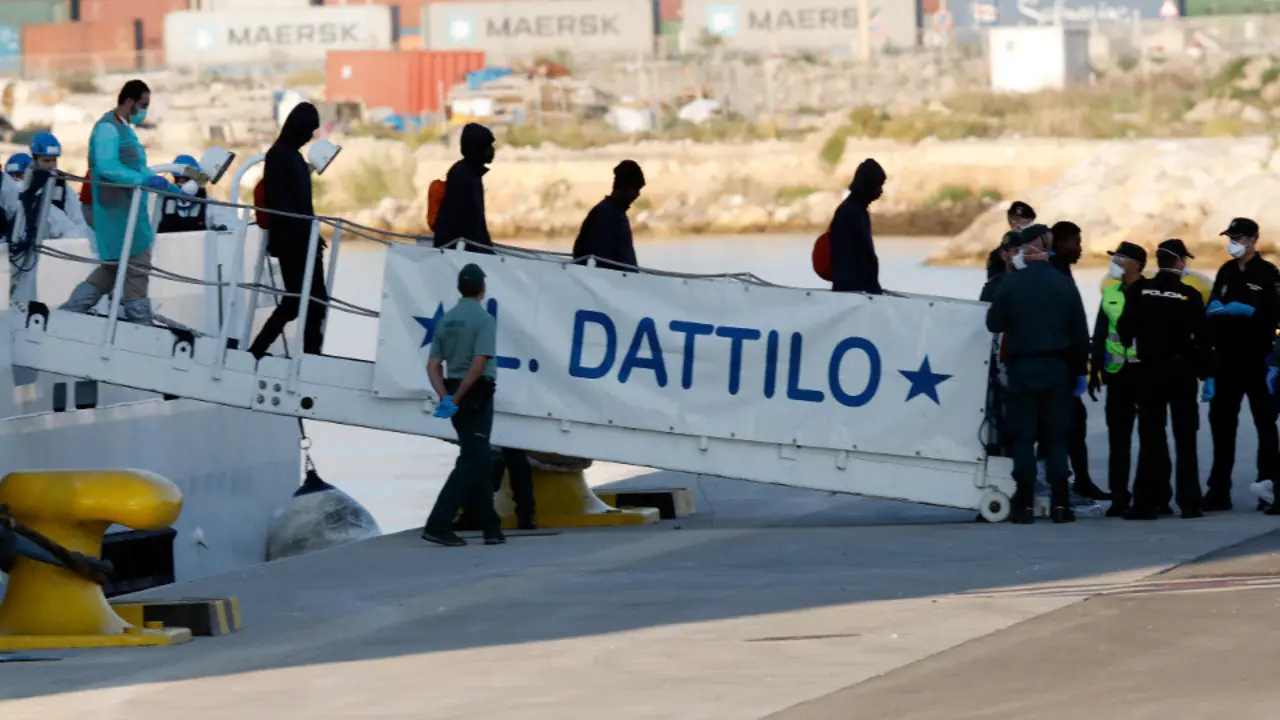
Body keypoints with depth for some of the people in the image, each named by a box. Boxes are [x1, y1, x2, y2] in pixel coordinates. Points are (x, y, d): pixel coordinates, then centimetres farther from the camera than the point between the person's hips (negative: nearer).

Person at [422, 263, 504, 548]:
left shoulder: (446, 321, 10)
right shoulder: (484, 319, -12)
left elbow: (433, 366, 3)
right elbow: (479, 364, -22)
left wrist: (446, 398, -7)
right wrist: (457, 399, -19)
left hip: (455, 395, 7)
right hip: (477, 396, -7)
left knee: (480, 461, 14)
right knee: (472, 462, -7)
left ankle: (490, 528, 16)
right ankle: (438, 524, -17)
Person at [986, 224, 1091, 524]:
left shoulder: (1011, 284, -8)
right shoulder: (1064, 284, -1)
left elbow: (994, 323, -3)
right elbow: (1080, 332, 2)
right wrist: (1079, 371, 10)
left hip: (1022, 368, -2)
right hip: (1057, 368, 2)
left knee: (1023, 437, 2)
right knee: (1056, 438, 6)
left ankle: (1024, 505, -3)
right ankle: (1060, 504, 2)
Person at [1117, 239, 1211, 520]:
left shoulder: (1139, 290, -5)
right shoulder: (1190, 296, -7)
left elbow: (1125, 328, -8)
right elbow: (1202, 338, -5)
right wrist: (1207, 374, 3)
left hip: (1149, 370, 0)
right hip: (1182, 370, 0)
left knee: (1151, 436, 3)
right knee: (1185, 438, 7)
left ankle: (1147, 502, -3)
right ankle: (1189, 503, 5)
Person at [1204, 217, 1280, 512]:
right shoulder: (1226, 272, 14)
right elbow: (1212, 308, 21)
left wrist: (1248, 311, -22)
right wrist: (1214, 307, 0)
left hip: (1256, 358, -6)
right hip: (1227, 358, 7)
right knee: (1221, 421, 7)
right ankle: (1219, 490, 12)